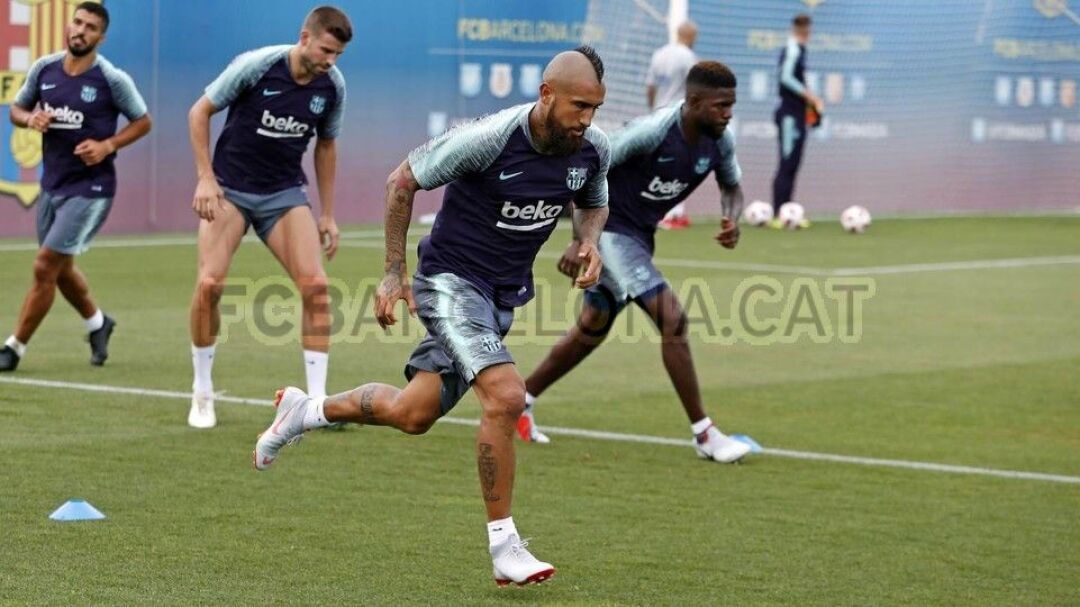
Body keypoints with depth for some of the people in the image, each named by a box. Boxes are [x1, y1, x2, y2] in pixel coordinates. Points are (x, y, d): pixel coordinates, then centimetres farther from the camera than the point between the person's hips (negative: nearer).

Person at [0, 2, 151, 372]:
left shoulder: (112, 79, -12)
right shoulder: (44, 68, 1)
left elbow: (142, 122, -1)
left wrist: (108, 145, -16)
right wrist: (30, 118, -10)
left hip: (90, 189, -6)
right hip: (52, 185, 6)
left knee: (45, 267, -10)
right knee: (61, 268, 20)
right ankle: (97, 323, 47)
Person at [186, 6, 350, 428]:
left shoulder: (332, 85, -5)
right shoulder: (256, 65, -17)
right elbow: (200, 112, -7)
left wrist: (327, 215, 11)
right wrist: (206, 178, -14)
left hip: (285, 193, 3)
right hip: (229, 189, -3)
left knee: (315, 285, -14)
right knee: (210, 284, -16)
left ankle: (317, 401, -7)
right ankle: (202, 393, 4)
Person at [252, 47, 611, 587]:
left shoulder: (594, 149, -6)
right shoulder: (488, 138, -23)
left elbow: (593, 203, 17)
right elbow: (402, 181, -10)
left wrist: (590, 243, -6)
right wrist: (394, 274, -8)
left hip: (505, 295, 7)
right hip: (450, 279, -7)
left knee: (413, 414, 10)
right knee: (505, 395, -25)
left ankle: (305, 411, 36)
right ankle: (504, 549, -15)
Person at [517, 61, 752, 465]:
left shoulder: (720, 141, -6)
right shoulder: (654, 130, -26)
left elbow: (732, 186, 13)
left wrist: (732, 220, -11)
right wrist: (580, 240, -20)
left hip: (640, 236, 9)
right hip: (610, 230, -9)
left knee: (592, 330, 20)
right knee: (673, 318, -18)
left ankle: (521, 402, 37)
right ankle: (704, 435, -12)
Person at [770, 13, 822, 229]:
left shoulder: (800, 50, 15)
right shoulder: (793, 50, -14)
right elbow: (786, 77, -26)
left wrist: (811, 98, 12)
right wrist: (807, 95, -21)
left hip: (797, 114, 10)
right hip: (789, 114, -10)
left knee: (792, 166, 10)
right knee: (786, 165, -10)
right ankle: (778, 215, -10)